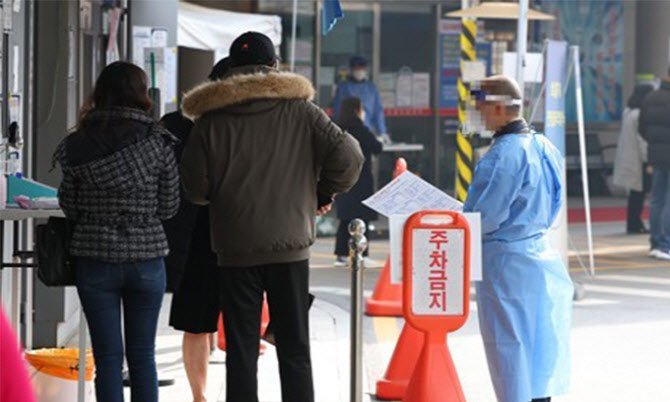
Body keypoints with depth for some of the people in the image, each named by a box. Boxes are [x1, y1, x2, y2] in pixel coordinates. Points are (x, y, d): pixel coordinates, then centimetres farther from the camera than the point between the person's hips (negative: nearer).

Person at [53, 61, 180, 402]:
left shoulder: (77, 145, -4)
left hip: (95, 258, 0)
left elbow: (69, 207, 1)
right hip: (147, 258, 0)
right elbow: (169, 207, 0)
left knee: (108, 357, 4)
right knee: (142, 355, 11)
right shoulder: (159, 143, -6)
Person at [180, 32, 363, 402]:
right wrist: (325, 192, 11)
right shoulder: (300, 110, 0)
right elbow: (348, 156, -7)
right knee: (294, 350, 7)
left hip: (235, 249, 0)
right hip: (290, 246, 0)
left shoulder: (211, 119, -1)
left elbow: (194, 187, -1)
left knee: (240, 349, 6)